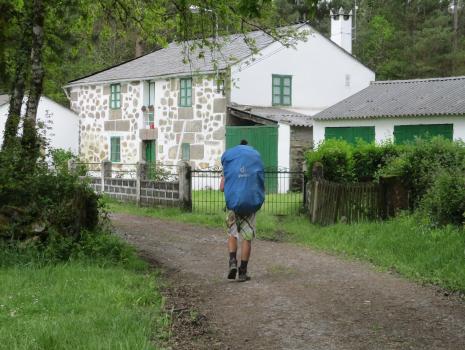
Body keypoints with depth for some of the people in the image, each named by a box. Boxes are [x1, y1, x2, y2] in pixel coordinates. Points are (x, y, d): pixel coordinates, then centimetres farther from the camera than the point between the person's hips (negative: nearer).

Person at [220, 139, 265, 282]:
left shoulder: (228, 157, 4)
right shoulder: (257, 157, 7)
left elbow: (222, 187, 1)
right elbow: (261, 185, 8)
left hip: (233, 202, 0)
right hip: (251, 203, 0)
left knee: (232, 234, 16)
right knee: (247, 238, 7)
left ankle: (232, 261, -5)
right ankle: (243, 272, 8)